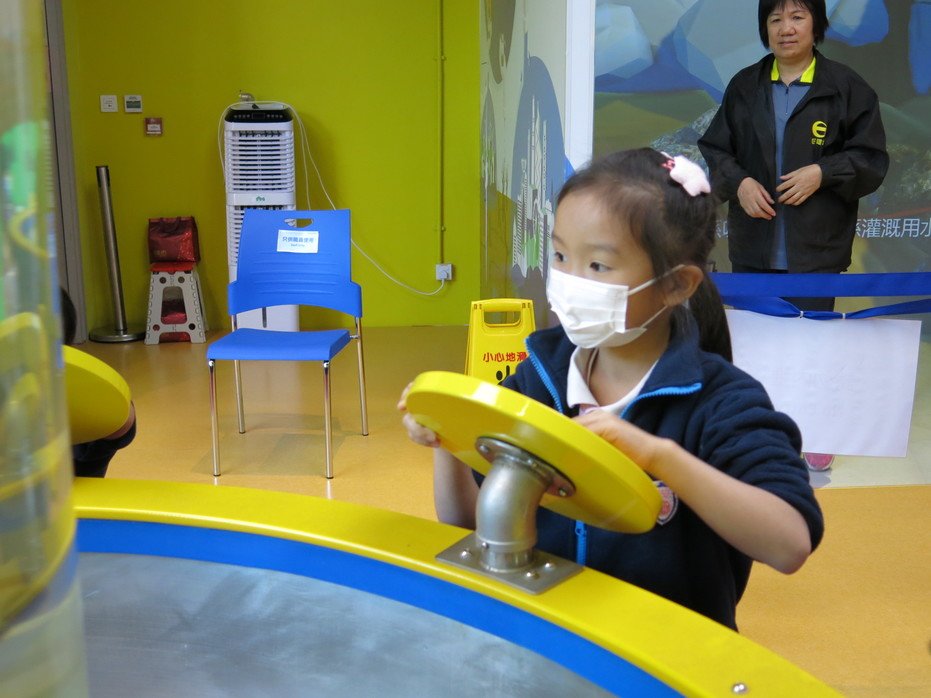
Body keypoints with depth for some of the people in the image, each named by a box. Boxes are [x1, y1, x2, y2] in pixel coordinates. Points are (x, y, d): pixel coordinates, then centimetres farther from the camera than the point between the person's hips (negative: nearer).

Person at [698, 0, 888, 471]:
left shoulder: (846, 88, -1)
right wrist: (738, 182, -8)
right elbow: (713, 149, 10)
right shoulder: (744, 86, 7)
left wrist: (822, 173, -15)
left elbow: (872, 159, 0)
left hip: (816, 246, -3)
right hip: (753, 242, 3)